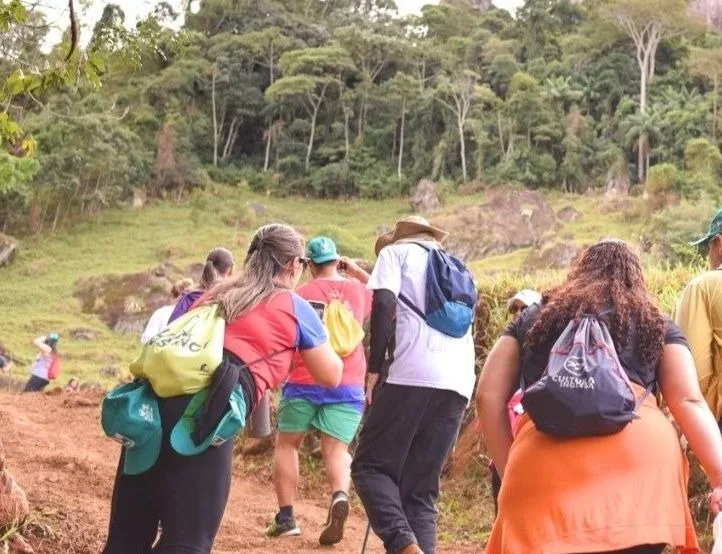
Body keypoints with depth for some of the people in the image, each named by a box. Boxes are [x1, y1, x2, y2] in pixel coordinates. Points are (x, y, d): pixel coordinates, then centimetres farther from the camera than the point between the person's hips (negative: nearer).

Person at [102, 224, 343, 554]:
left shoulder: (211, 296, 30)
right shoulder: (294, 308, 16)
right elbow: (331, 377, 26)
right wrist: (328, 337, 45)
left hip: (153, 404, 6)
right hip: (204, 418, -6)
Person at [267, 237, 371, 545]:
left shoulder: (300, 295, 2)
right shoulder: (358, 290, 9)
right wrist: (358, 273, 24)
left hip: (304, 382, -1)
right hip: (348, 385, 1)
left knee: (286, 445, 14)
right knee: (336, 449, 0)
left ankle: (286, 517, 6)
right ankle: (340, 497, -31)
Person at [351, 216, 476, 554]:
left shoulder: (396, 251, 14)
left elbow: (384, 303, -3)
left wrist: (374, 368, -2)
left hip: (413, 374, -5)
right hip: (459, 382, 6)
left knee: (370, 466, 2)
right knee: (421, 488, 9)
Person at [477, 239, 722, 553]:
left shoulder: (533, 318, 30)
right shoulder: (657, 324, 27)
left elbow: (489, 396, 21)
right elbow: (688, 401, 13)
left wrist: (510, 472, 24)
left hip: (545, 458, 1)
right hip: (640, 453, 0)